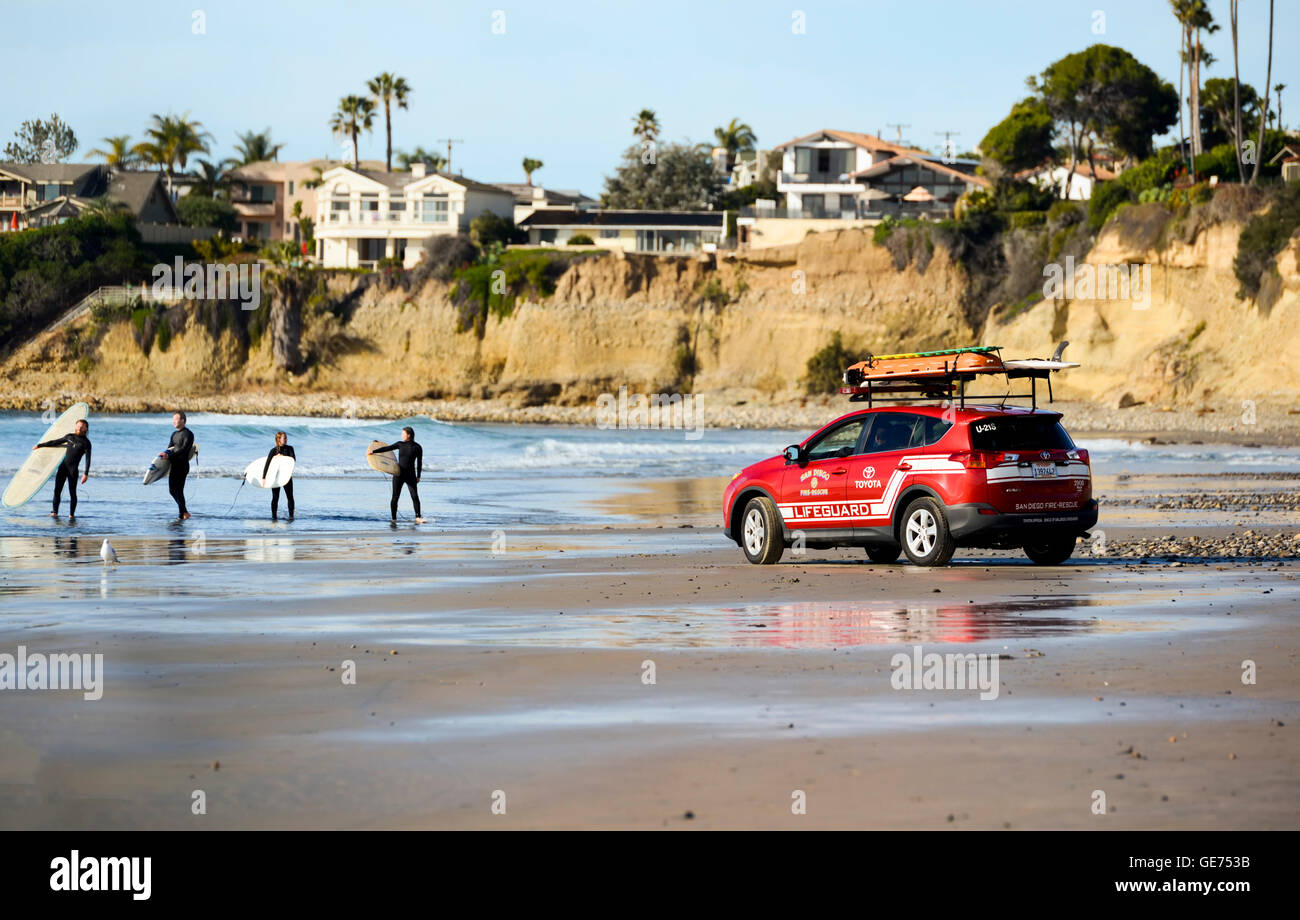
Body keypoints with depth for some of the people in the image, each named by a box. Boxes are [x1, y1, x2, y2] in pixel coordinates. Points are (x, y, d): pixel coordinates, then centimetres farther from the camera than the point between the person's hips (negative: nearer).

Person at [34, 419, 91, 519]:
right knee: (57, 490, 0)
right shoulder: (69, 437, 15)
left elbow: (88, 459, -5)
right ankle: (55, 512, 4)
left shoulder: (86, 442, 1)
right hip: (63, 466, 4)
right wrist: (40, 445, 29)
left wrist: (85, 474, -15)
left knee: (72, 492, -4)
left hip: (73, 469, -4)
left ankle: (71, 514, 2)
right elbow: (55, 442, 25)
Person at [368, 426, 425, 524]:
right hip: (398, 474, 2)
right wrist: (373, 451, -5)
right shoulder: (400, 444, 5)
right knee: (395, 497, 0)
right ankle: (394, 519, 6)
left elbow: (419, 463, 2)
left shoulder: (417, 447, -2)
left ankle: (418, 517, -4)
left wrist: (418, 476, 1)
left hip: (410, 475, -2)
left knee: (415, 496, -10)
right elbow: (387, 449, 2)